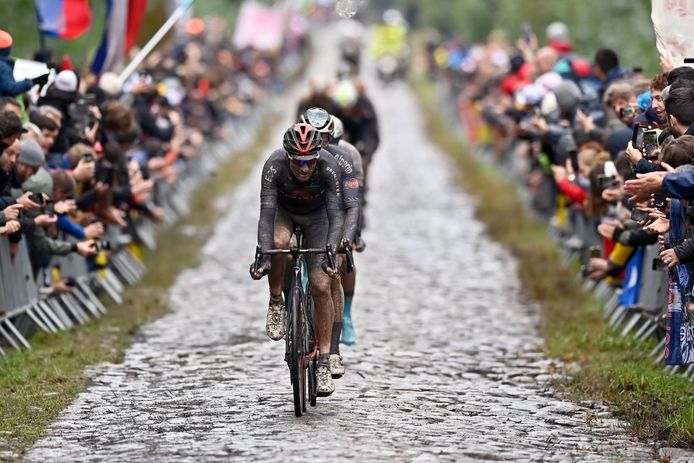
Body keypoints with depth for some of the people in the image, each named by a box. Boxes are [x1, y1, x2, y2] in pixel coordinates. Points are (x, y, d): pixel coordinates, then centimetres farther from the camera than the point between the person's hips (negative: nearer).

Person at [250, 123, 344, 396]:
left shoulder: (329, 167, -34)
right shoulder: (274, 166, -35)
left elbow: (336, 215, -37)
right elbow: (266, 214, -38)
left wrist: (330, 254, -52)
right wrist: (262, 257, -50)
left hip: (316, 216, 0)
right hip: (283, 212, 0)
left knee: (321, 287, -11)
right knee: (279, 242, -37)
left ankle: (324, 363, -4)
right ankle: (276, 303, -11)